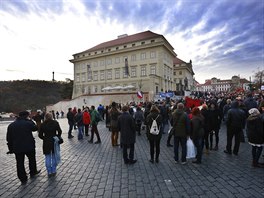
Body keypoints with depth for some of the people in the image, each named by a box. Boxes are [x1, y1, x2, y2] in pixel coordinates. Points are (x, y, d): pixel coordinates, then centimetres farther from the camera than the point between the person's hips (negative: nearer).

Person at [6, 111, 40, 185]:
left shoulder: (11, 125, 3)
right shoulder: (28, 123, -14)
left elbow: (9, 138, 6)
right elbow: (35, 128, 4)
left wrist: (11, 148, 13)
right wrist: (30, 120, 7)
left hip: (17, 148, 3)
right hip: (29, 146, -3)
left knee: (20, 163, 11)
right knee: (32, 159, 21)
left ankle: (23, 179, 17)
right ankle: (33, 172, 37)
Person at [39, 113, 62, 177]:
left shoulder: (42, 124, -3)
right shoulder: (55, 123, -5)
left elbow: (40, 135, -2)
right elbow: (59, 131, -10)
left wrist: (45, 138, 15)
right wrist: (58, 137, 7)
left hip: (46, 143, 0)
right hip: (54, 142, 0)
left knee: (48, 157, 11)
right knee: (54, 157, 14)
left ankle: (49, 172, 17)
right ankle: (53, 171, 21)